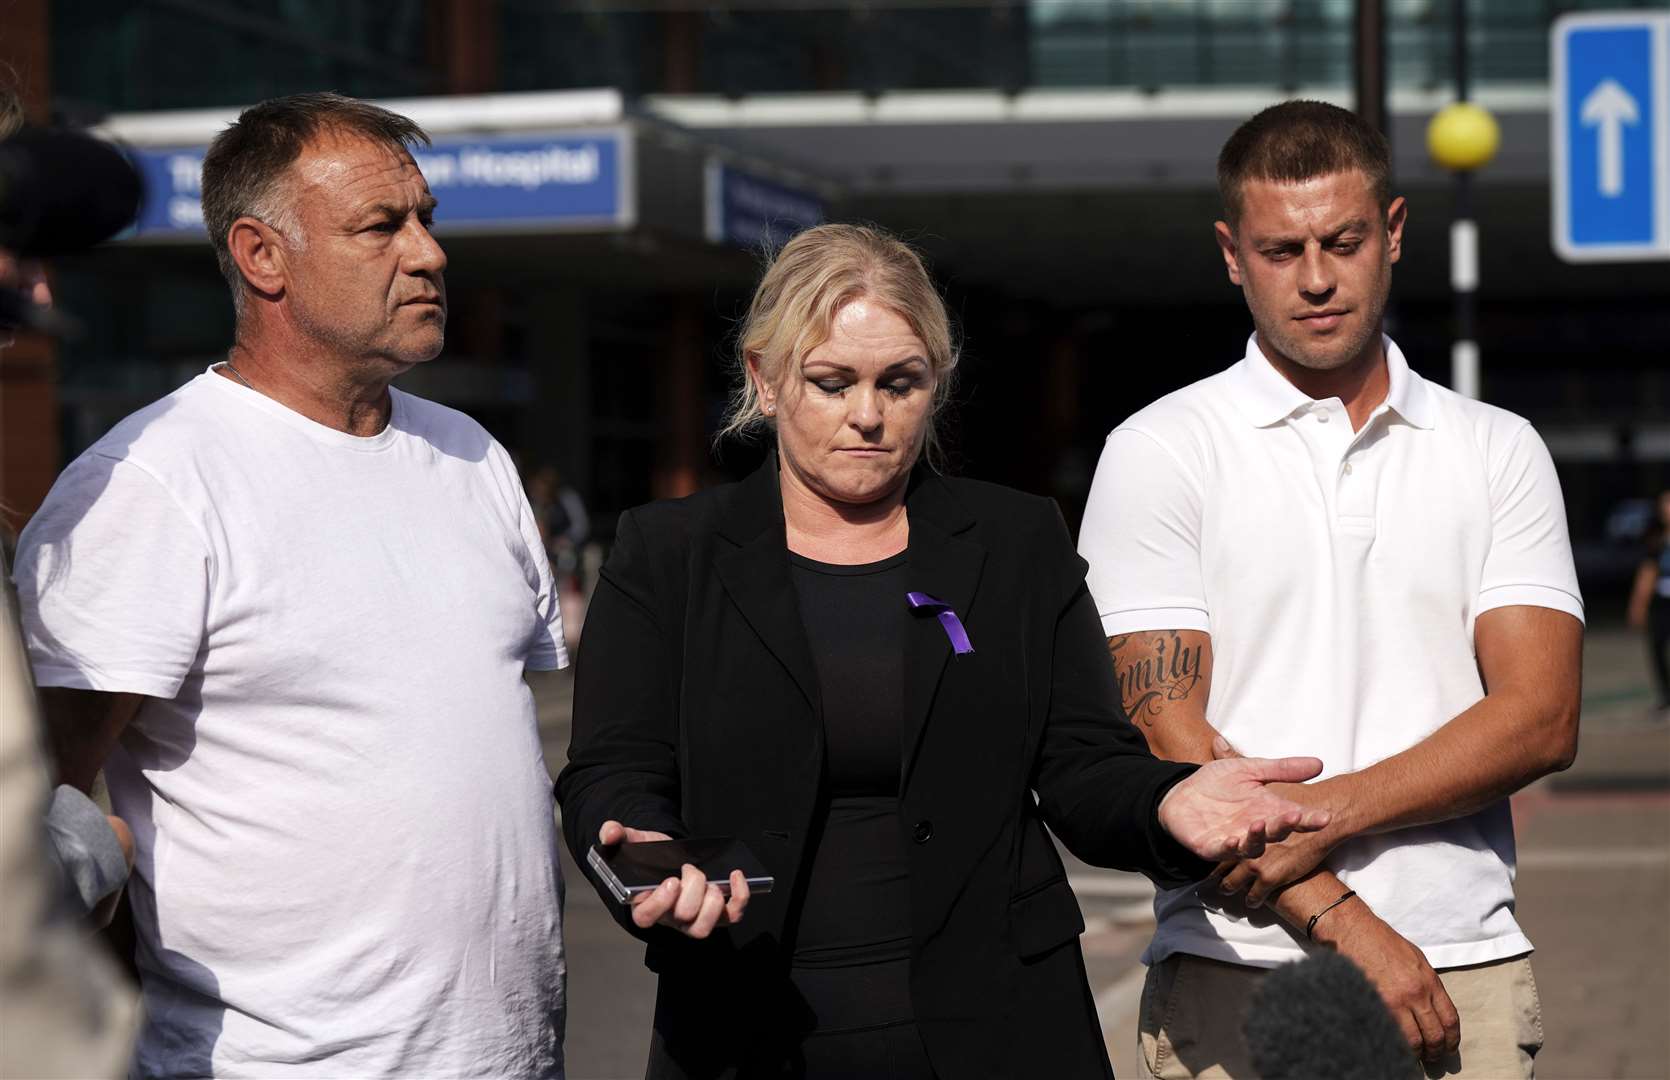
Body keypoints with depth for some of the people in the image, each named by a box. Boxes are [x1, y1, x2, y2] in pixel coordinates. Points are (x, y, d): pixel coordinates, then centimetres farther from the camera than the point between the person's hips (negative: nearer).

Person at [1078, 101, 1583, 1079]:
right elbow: (1166, 735, -5)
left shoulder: (1500, 451, 11)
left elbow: (1543, 717, 0)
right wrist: (1344, 924, -13)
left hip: (1468, 971, 2)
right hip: (1235, 980, -2)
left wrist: (1326, 814, -12)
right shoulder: (1158, 452, 3)